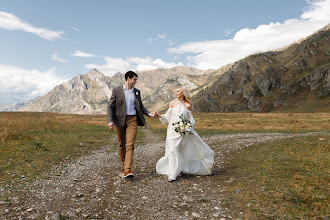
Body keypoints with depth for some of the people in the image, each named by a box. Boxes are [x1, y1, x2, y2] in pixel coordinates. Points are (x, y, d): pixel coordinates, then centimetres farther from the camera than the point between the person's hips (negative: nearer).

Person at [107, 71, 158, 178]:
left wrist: (150, 113, 2)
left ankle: (128, 170, -12)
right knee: (121, 145, 9)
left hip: (132, 120, 1)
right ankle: (123, 167, 24)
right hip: (120, 120, -1)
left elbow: (140, 107, 18)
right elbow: (110, 106, -2)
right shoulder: (117, 90, 1)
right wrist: (110, 121, -13)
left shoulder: (136, 92, 11)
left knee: (130, 145, -9)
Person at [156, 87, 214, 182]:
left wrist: (189, 126, -9)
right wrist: (159, 115, -8)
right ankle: (172, 174, 0)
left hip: (184, 130, 0)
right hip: (173, 130, 0)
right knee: (173, 151, -7)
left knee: (183, 151, 9)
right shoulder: (172, 103, 4)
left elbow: (191, 118, 7)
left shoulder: (188, 105, 1)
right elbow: (168, 116, 8)